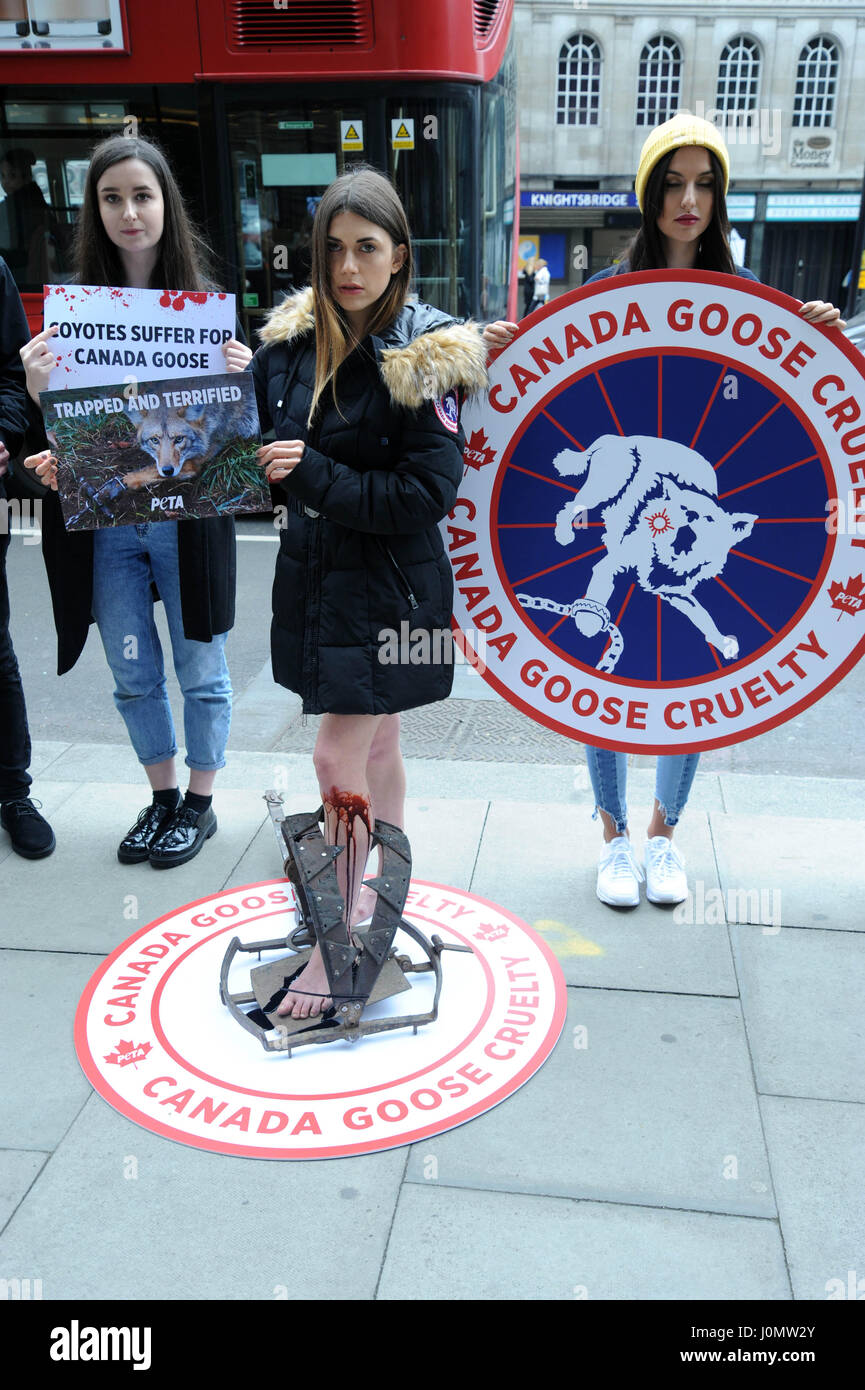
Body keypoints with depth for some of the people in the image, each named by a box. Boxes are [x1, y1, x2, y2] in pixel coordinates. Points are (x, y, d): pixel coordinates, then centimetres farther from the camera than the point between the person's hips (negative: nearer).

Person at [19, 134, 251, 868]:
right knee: (132, 672, 14)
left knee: (199, 669, 10)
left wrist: (242, 379, -22)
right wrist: (38, 390, -17)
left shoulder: (204, 298, -3)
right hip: (106, 521, 3)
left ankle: (200, 805, 29)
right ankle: (163, 799, 34)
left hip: (189, 519, -2)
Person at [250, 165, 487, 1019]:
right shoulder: (291, 341, 4)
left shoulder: (426, 357, -13)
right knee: (374, 747, 18)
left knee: (337, 761, -4)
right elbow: (261, 450, 11)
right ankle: (382, 892, 36)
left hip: (386, 587, -5)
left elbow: (428, 494, -19)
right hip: (311, 574, 6)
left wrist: (313, 475, -25)